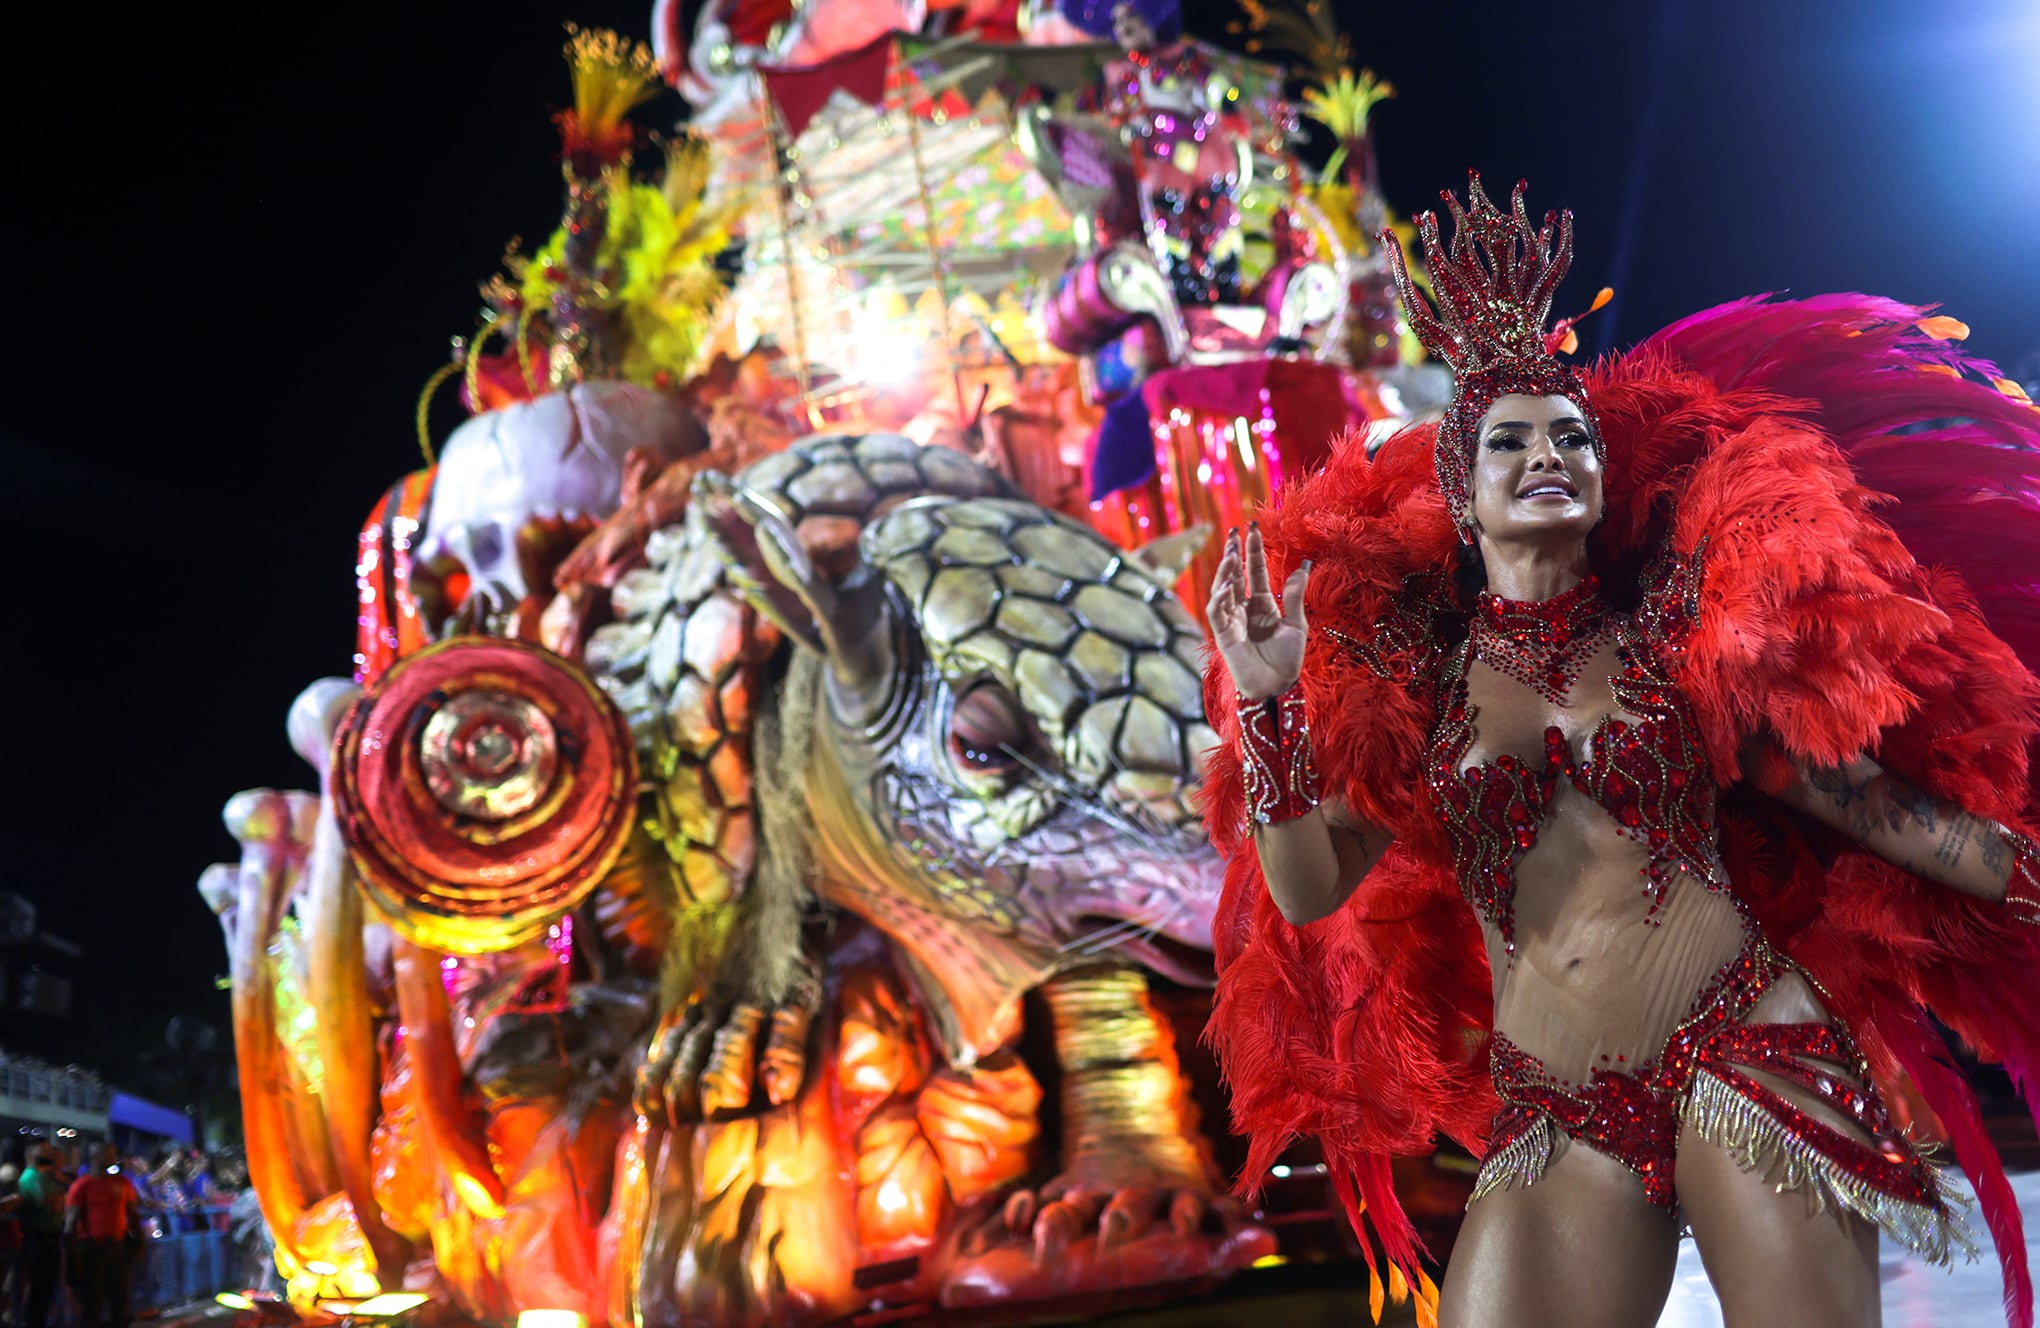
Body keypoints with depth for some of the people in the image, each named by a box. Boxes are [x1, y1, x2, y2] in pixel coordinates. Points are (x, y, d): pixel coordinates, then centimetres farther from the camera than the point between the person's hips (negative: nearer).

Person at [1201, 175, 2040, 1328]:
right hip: (1552, 1122, 1)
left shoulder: (1667, 632, 8)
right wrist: (1269, 706, -8)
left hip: (1745, 1056, 0)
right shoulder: (1415, 674, 8)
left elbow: (1840, 780, 9)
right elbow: (1308, 891, 2)